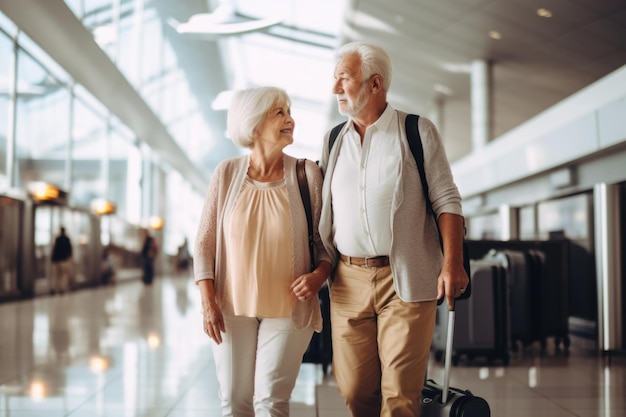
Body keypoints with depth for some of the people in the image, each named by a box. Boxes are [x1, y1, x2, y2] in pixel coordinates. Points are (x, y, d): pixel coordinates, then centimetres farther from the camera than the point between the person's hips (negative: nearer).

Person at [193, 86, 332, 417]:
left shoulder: (307, 173, -3)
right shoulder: (227, 173, -2)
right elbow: (205, 241, 1)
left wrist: (319, 275, -17)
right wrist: (207, 302, -5)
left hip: (287, 308, -1)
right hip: (231, 307, 1)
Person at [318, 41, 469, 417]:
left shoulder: (418, 132, 1)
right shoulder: (334, 140, 14)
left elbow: (447, 200, -1)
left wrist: (453, 263, -11)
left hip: (406, 280, -4)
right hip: (349, 281, 4)